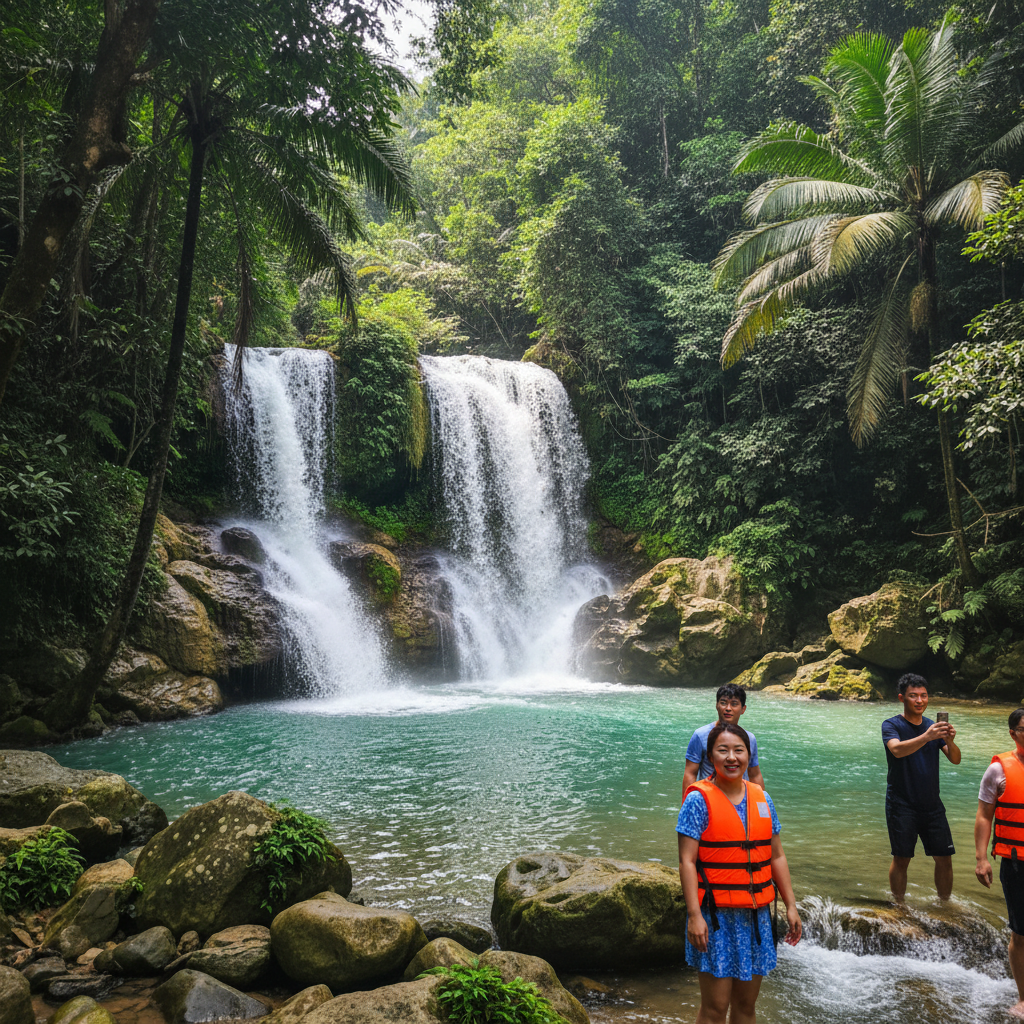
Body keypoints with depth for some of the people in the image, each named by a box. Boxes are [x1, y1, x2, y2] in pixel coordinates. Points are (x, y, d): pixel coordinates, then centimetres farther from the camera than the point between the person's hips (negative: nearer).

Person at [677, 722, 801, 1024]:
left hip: (756, 915, 5)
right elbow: (687, 861, -13)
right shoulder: (699, 799, -10)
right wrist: (694, 915, -18)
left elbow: (776, 857, 13)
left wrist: (791, 906, 9)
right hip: (716, 915, -5)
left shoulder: (761, 798, 7)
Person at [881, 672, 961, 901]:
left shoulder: (933, 726, 9)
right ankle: (899, 907, 10)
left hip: (932, 805, 4)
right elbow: (897, 750, -25)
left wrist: (949, 741, -22)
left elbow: (955, 760, 0)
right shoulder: (892, 725, -5)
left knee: (944, 858, 4)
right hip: (902, 805, -4)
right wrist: (926, 737, -40)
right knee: (902, 859, -2)